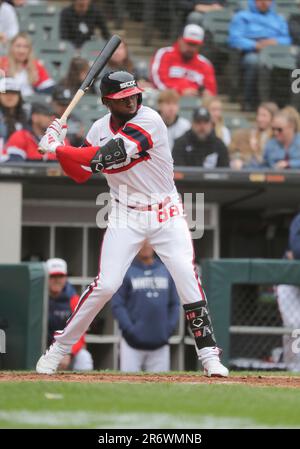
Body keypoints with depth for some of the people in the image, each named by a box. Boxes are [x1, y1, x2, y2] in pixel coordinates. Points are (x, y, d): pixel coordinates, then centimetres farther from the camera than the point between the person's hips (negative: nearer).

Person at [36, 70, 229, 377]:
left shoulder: (148, 121, -19)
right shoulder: (100, 129, 1)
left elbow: (110, 155, -28)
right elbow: (81, 175, 5)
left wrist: (58, 148, -24)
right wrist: (60, 148, -12)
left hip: (166, 215, -2)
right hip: (125, 217, 2)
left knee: (188, 279, -13)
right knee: (105, 285, -10)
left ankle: (209, 355, -2)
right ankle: (58, 349, 2)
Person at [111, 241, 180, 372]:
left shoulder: (166, 271, 10)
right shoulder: (126, 272, -1)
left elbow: (174, 304, 13)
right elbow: (117, 305, -4)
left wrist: (170, 327, 0)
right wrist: (129, 329, -14)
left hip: (160, 345, 4)